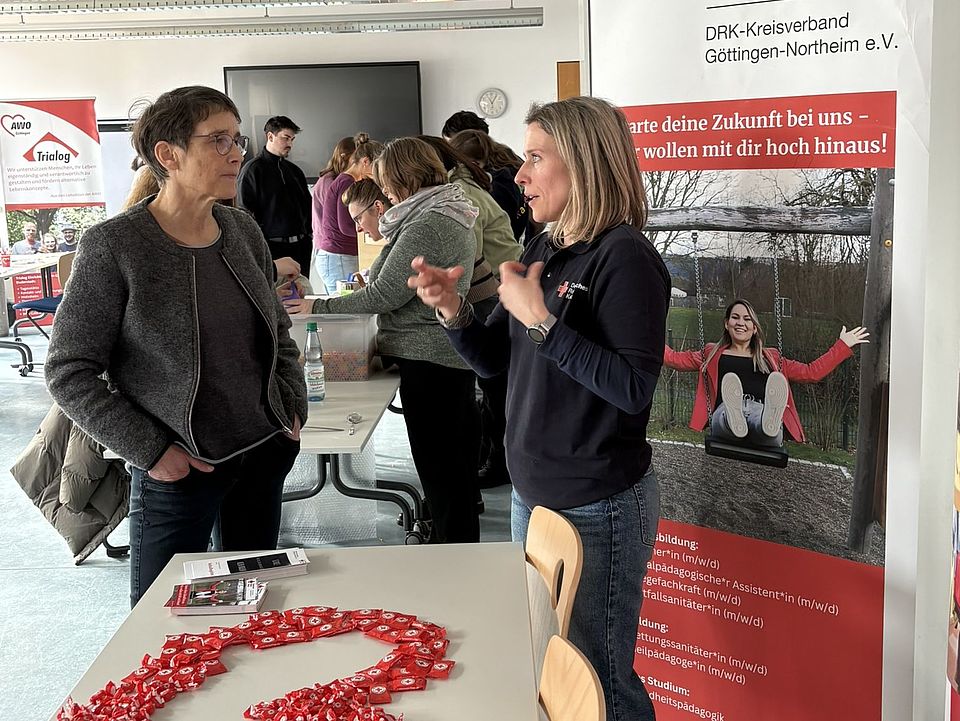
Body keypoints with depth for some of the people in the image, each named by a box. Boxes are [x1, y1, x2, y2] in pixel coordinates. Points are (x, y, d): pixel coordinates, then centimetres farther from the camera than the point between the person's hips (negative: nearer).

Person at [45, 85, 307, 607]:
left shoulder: (243, 231, 3)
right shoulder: (115, 246, -14)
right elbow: (69, 374, -12)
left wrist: (293, 408, 6)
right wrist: (150, 450, -15)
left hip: (265, 453, 5)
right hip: (176, 471, -5)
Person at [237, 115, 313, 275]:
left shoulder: (294, 171, 17)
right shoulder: (252, 170, -3)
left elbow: (307, 206, 23)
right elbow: (245, 212, -8)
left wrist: (308, 235, 12)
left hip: (299, 246, 7)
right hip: (270, 248, -6)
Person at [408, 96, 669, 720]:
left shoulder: (624, 258, -17)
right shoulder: (542, 252, 8)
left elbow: (635, 389, -25)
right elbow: (493, 360, 12)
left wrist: (539, 319, -25)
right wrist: (452, 309, -7)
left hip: (598, 507, -8)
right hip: (533, 494, 9)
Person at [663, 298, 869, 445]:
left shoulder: (771, 358, 35)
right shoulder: (712, 355, 31)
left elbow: (811, 372, 31)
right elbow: (673, 358, 22)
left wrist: (842, 345, 31)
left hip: (761, 409, 1)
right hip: (724, 416, -1)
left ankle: (770, 419, -74)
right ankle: (734, 420, -71)